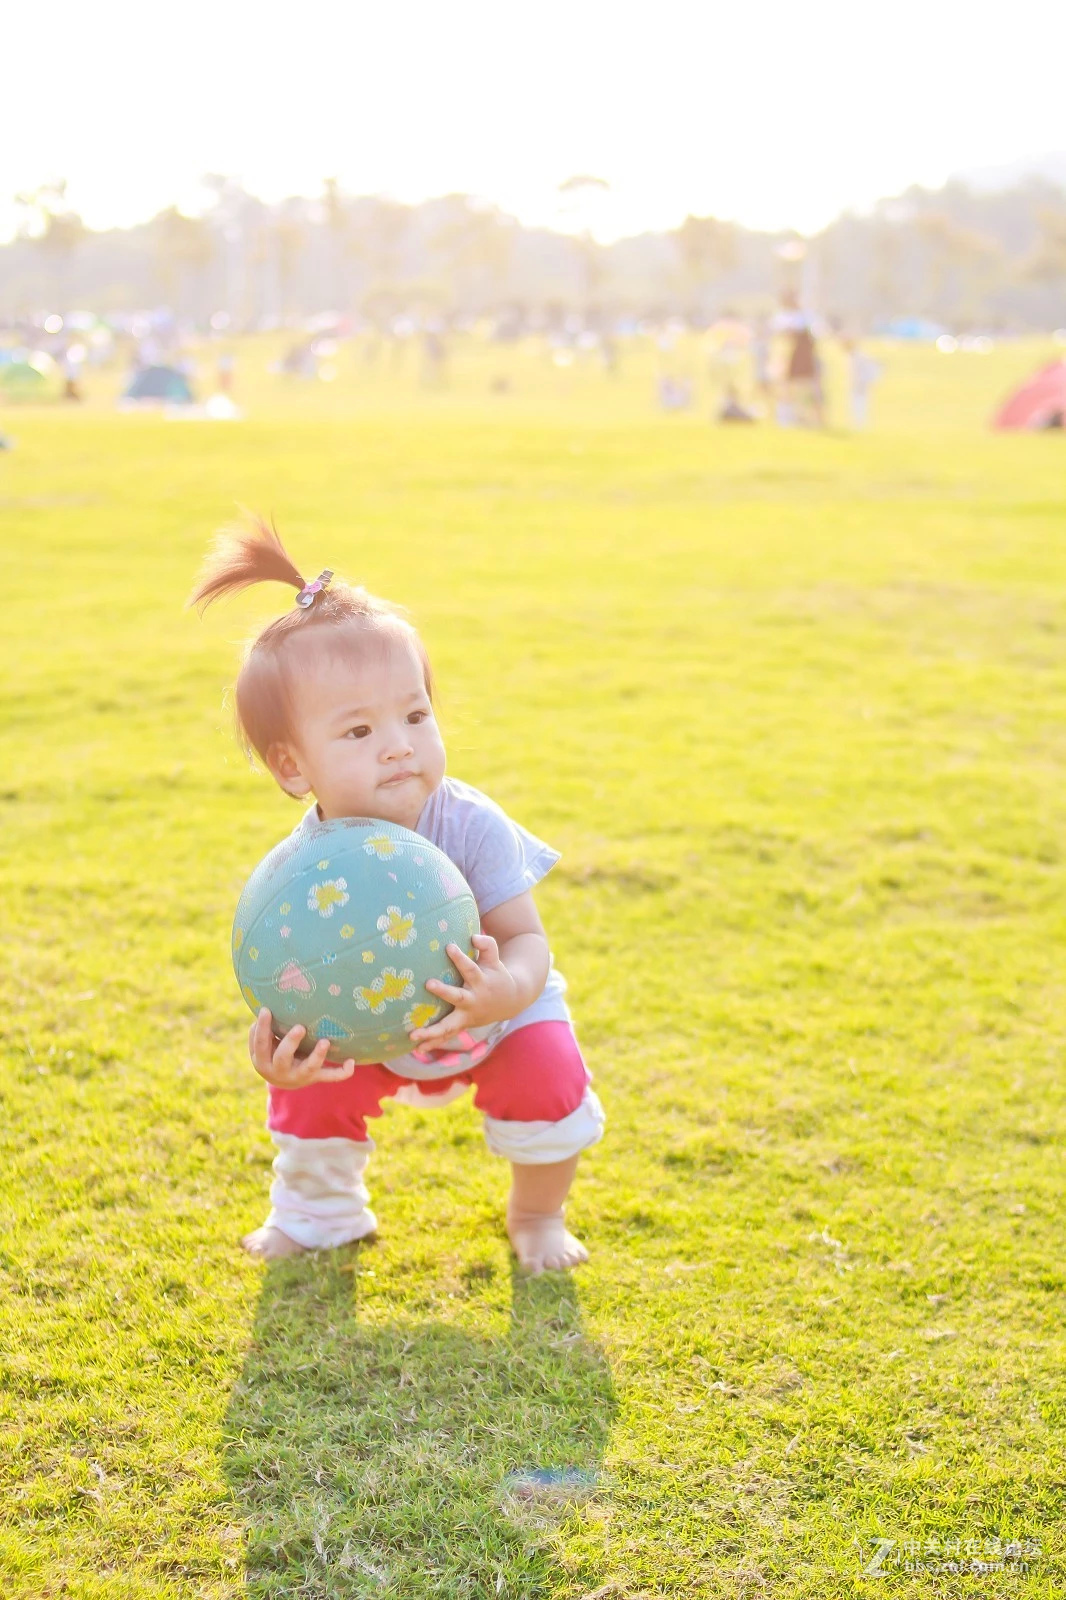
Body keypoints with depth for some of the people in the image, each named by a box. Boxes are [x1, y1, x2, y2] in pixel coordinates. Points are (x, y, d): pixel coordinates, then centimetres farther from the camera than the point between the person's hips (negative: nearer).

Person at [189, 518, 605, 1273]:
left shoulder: (473, 827, -35)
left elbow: (528, 940, -34)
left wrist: (508, 990, -58)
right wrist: (280, 1055, -53)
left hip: (497, 1014, -1)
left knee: (548, 1075, -22)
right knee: (312, 1089, -12)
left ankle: (536, 1216, 10)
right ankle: (321, 1213, 23)